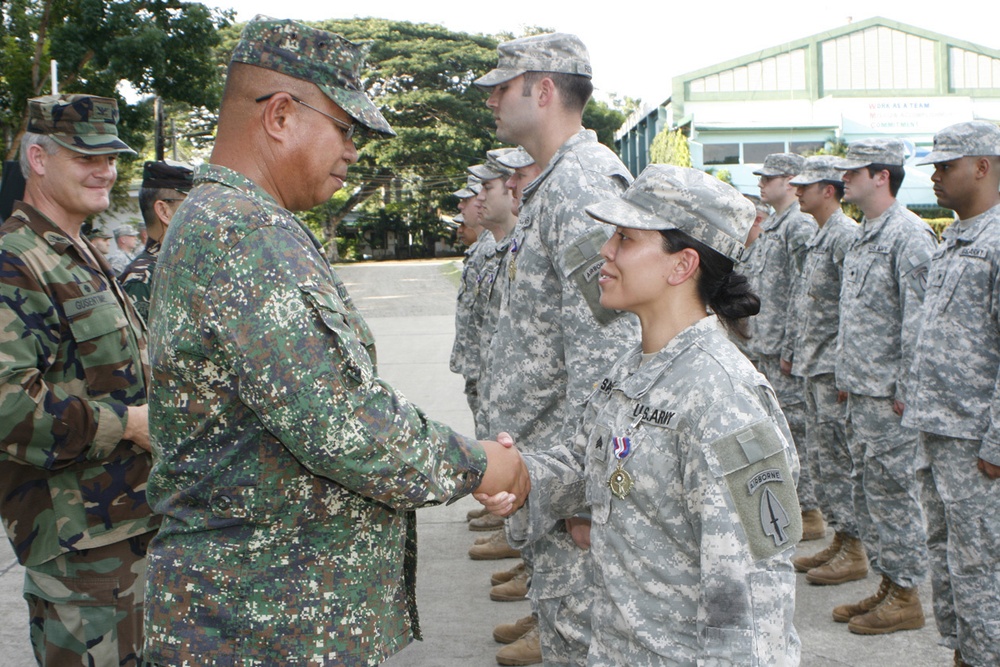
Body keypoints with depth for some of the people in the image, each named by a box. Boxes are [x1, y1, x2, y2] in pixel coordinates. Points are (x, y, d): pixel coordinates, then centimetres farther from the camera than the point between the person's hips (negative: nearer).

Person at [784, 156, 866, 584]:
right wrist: (791, 351, 22)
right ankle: (841, 539, 22)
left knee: (838, 457, -5)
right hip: (812, 364, 10)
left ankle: (854, 551, 3)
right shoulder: (817, 237, 17)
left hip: (834, 365, -10)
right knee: (820, 455, 13)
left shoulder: (846, 235, -14)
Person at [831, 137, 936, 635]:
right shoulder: (863, 235, 15)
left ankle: (906, 595, 11)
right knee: (867, 487, 14)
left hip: (888, 394, -9)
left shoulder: (909, 235, -14)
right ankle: (888, 583, 26)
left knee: (891, 489, -1)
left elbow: (918, 320, -18)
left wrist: (905, 390, -19)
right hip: (860, 391, 9)